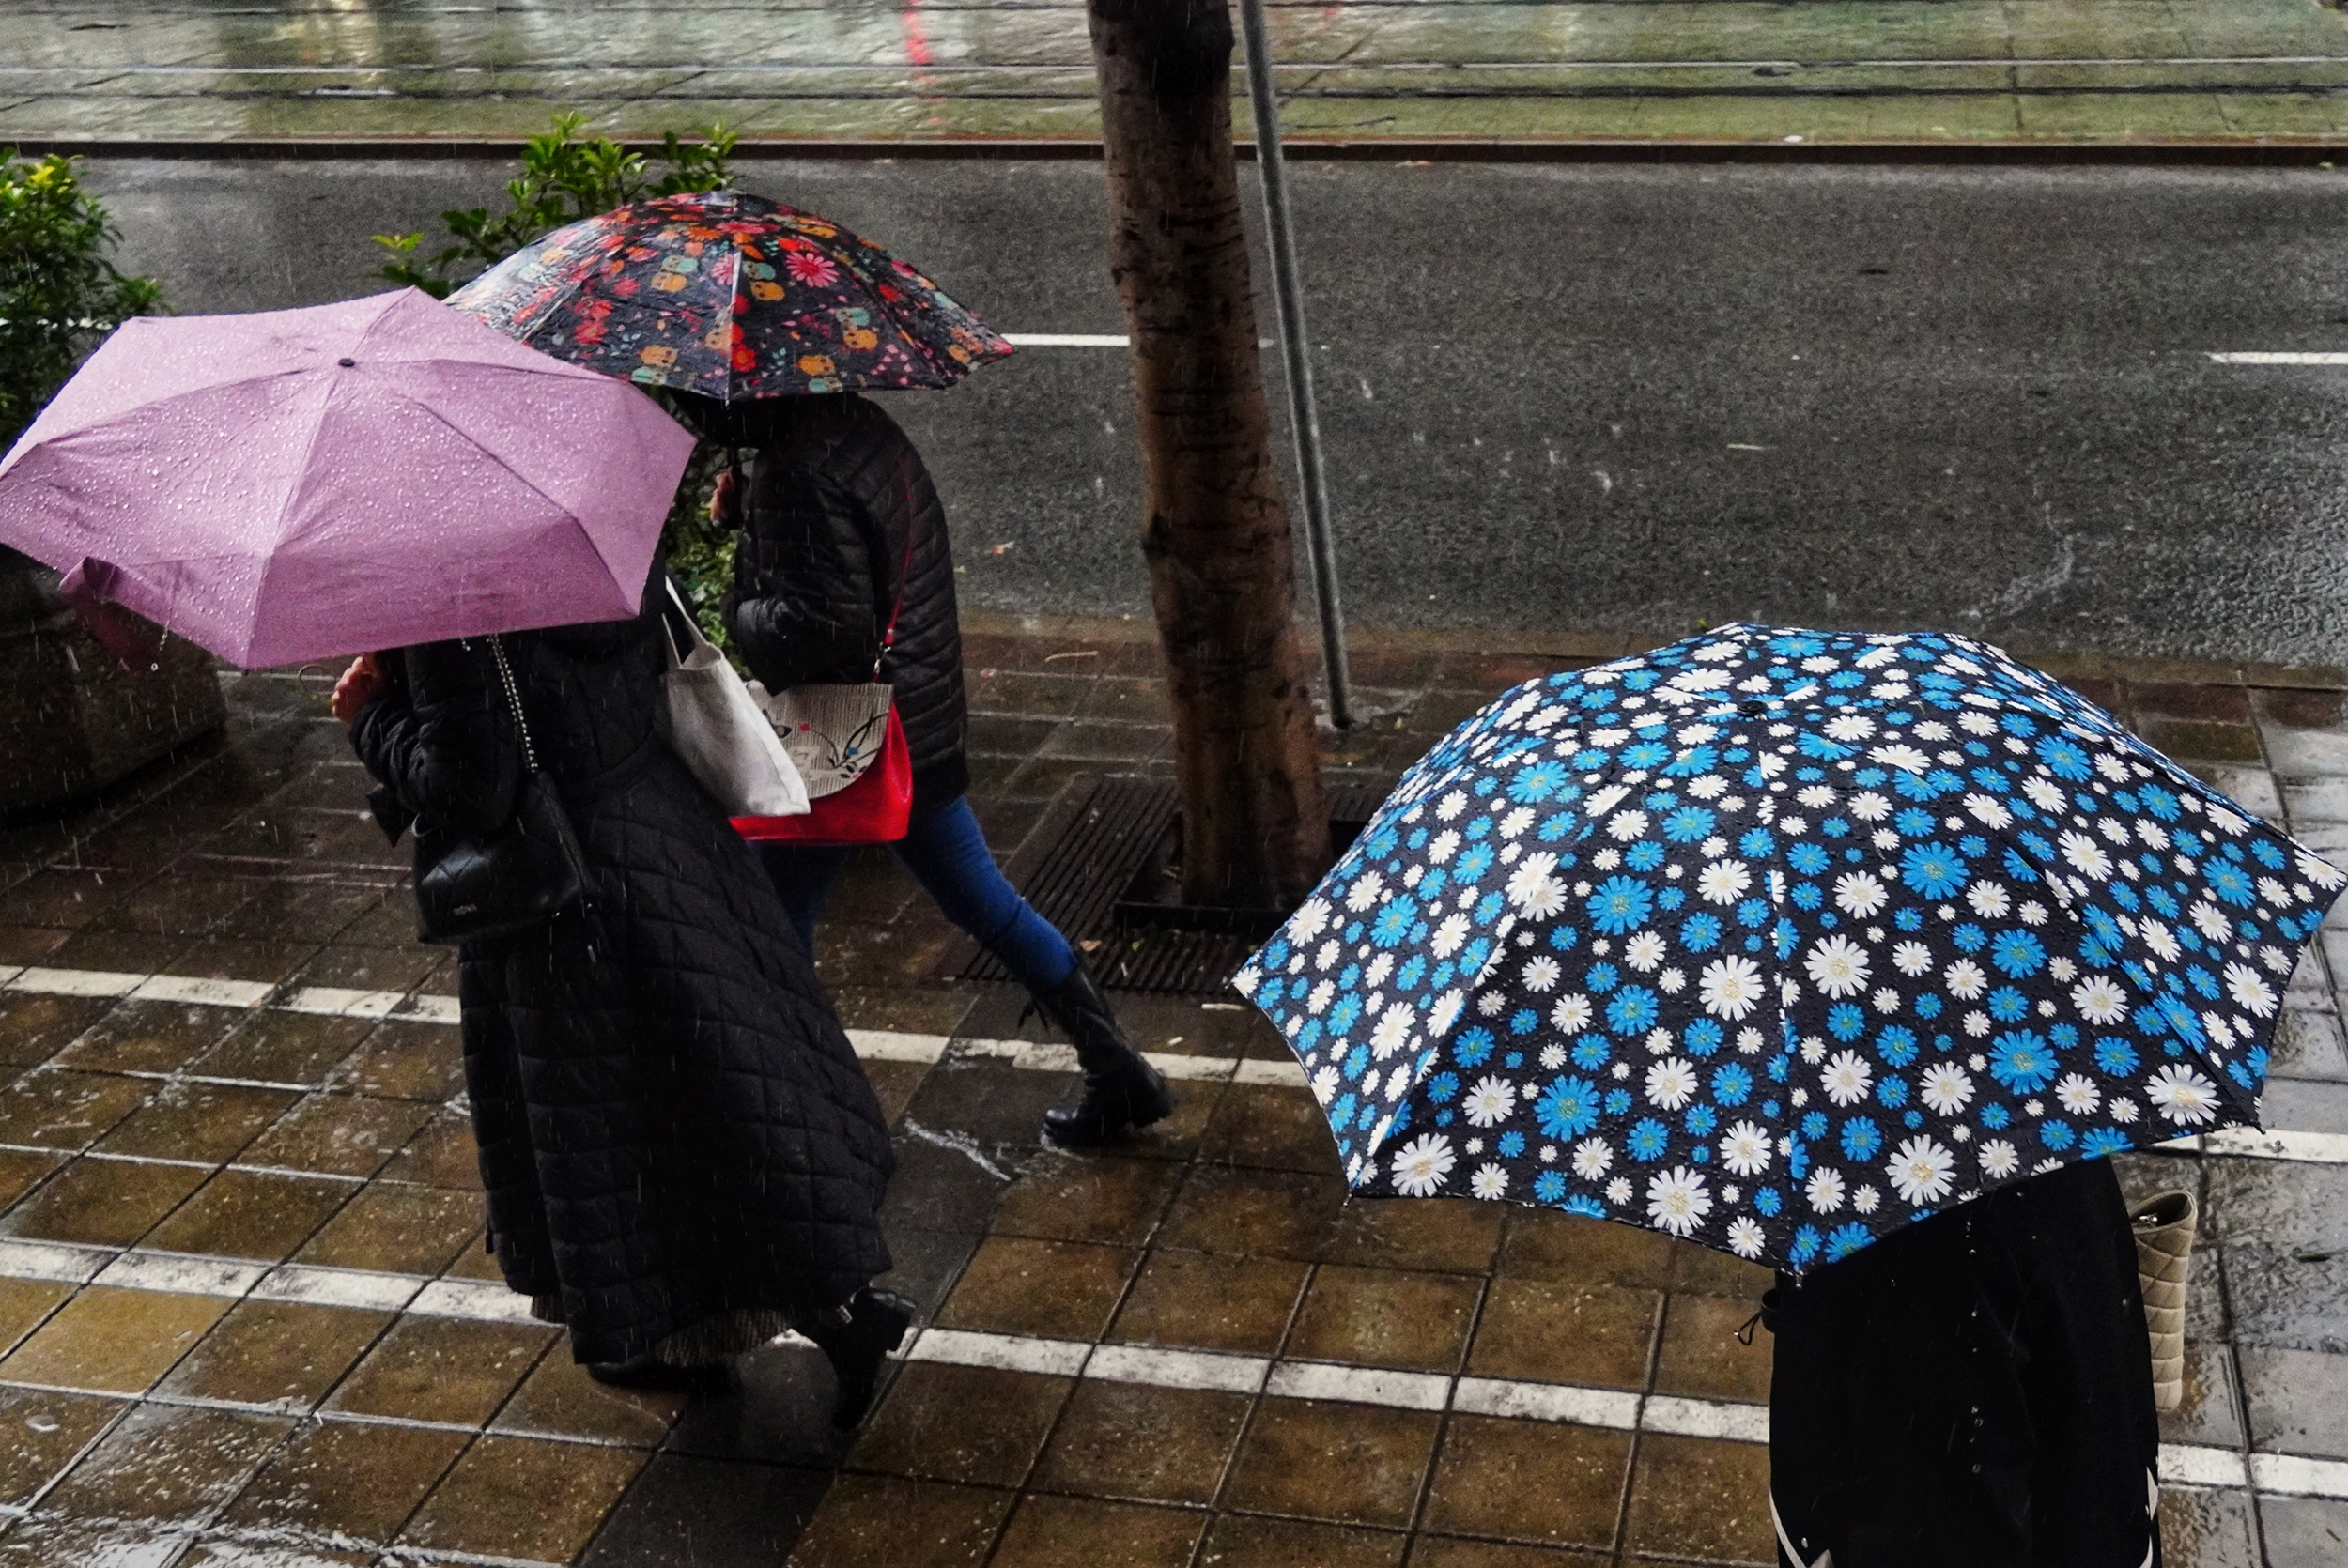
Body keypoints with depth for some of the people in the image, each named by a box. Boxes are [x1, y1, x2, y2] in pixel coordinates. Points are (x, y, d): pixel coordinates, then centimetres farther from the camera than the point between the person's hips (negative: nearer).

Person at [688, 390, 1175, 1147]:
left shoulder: (796, 474, -24)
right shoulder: (858, 423, 5)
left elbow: (827, 627, -27)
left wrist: (738, 612, -10)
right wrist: (744, 513, 7)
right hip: (920, 725, 9)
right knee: (985, 905, 16)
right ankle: (1119, 1072, 21)